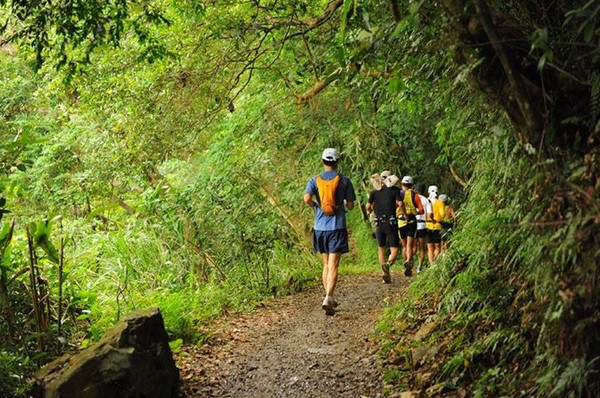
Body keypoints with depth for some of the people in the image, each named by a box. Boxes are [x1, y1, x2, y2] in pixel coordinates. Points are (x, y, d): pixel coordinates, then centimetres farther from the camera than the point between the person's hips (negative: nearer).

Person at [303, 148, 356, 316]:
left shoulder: (315, 180, 3)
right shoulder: (344, 180, 0)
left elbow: (307, 198, -14)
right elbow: (350, 205, 1)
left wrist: (316, 205, 6)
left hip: (320, 227, 3)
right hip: (337, 227, -3)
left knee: (326, 265, 16)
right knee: (333, 266, -7)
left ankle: (329, 297, 22)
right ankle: (328, 298, -23)